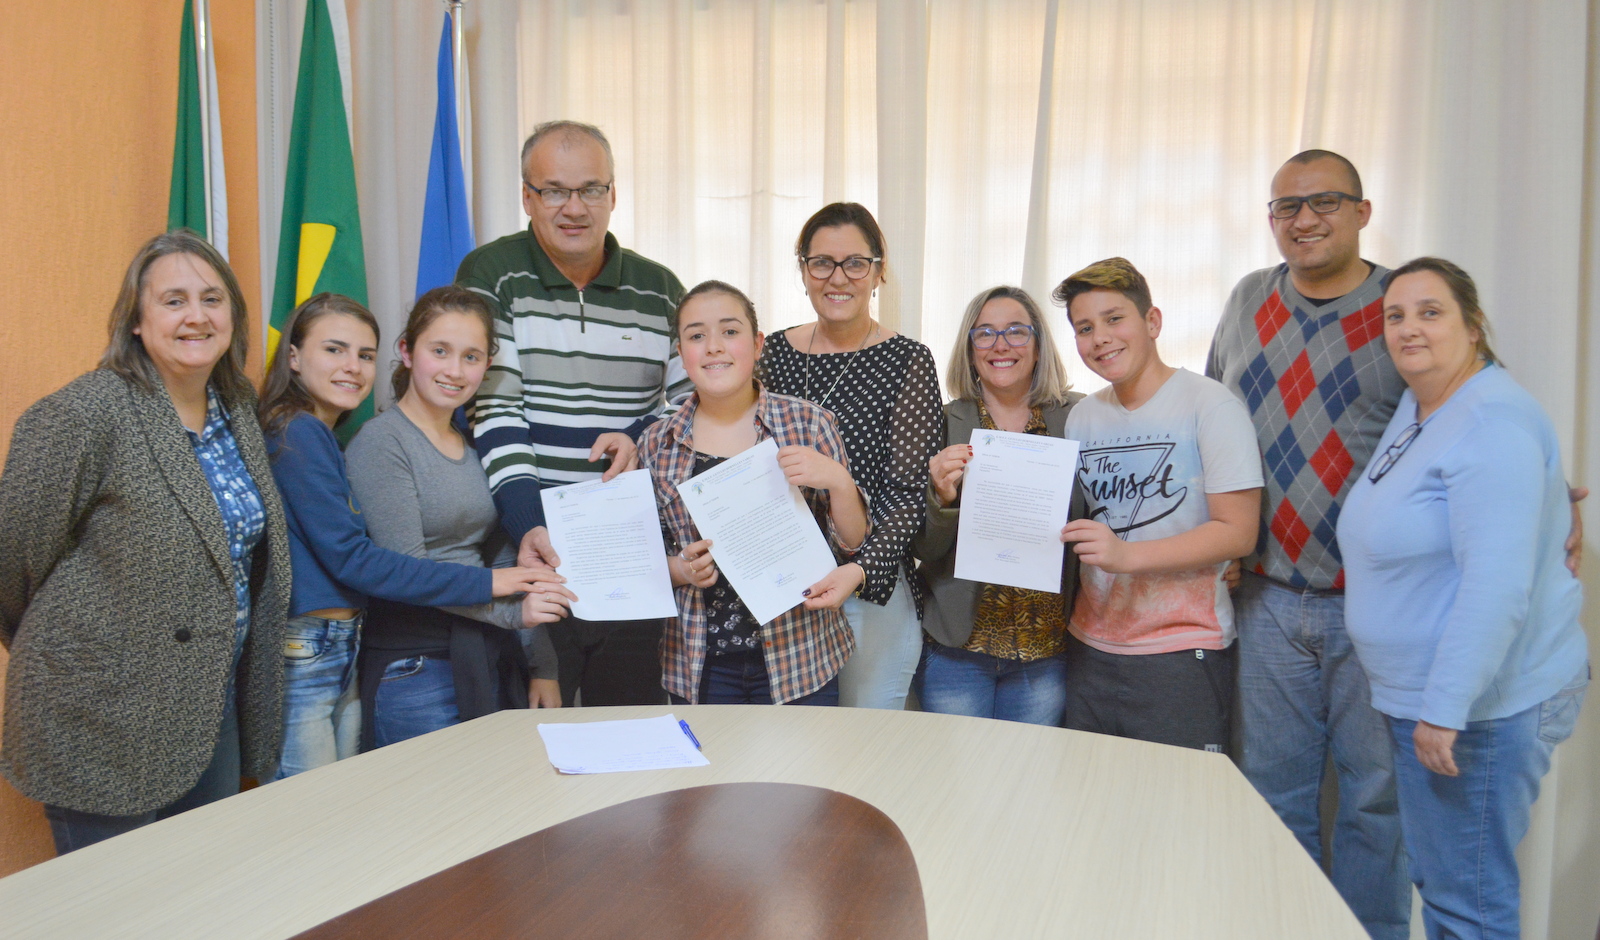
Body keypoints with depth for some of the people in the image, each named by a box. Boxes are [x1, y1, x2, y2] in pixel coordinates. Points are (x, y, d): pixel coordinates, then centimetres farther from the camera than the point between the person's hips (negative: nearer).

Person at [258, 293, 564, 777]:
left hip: (343, 657, 9)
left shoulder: (324, 438, 14)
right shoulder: (298, 434, -13)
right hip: (300, 660, -9)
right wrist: (486, 583, -18)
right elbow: (350, 558, -18)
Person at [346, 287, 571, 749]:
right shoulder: (381, 442, -9)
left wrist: (543, 666, 8)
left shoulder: (476, 445, 12)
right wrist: (510, 610, -24)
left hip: (492, 661, 7)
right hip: (413, 669, -6)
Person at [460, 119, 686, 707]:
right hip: (533, 549, -2)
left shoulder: (659, 290, 9)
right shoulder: (490, 277, 0)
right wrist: (529, 525, -21)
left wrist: (641, 436, -7)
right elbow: (492, 411, -9)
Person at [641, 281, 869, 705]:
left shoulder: (809, 424, -3)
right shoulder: (657, 446, 2)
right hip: (700, 667, 1)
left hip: (799, 659, -1)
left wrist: (838, 480, -18)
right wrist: (680, 569, -9)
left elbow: (853, 543, -1)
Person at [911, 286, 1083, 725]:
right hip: (956, 647, -1)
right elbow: (922, 548, -3)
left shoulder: (1075, 419, -1)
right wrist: (942, 498, -22)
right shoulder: (944, 425, -3)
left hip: (1046, 651, 1)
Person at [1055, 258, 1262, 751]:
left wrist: (1126, 554, -24)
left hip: (1181, 654, -5)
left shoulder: (1210, 405, -9)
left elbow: (1238, 532, -14)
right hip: (1090, 648, 5)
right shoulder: (1081, 417, 10)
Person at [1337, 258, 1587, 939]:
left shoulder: (1492, 423, -20)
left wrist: (1444, 707, -27)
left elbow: (1496, 584, -27)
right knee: (1435, 878, 21)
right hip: (1424, 694, 10)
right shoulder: (1417, 406, 12)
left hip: (1479, 705, -10)